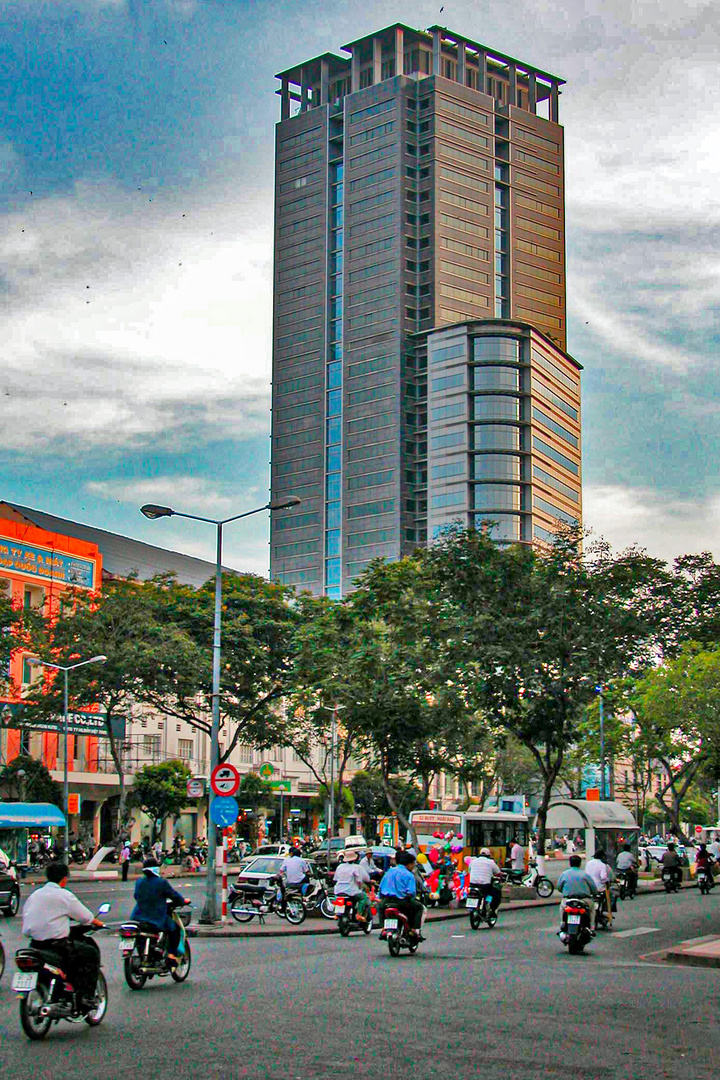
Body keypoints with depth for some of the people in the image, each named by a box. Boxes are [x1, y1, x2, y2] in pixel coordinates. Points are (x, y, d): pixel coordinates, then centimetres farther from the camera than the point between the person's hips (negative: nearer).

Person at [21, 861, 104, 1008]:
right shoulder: (64, 895, -8)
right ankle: (86, 996, 0)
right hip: (57, 945, -8)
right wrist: (98, 923, 19)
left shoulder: (33, 895, 12)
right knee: (92, 953, 8)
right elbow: (85, 917, -1)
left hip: (35, 945, 8)